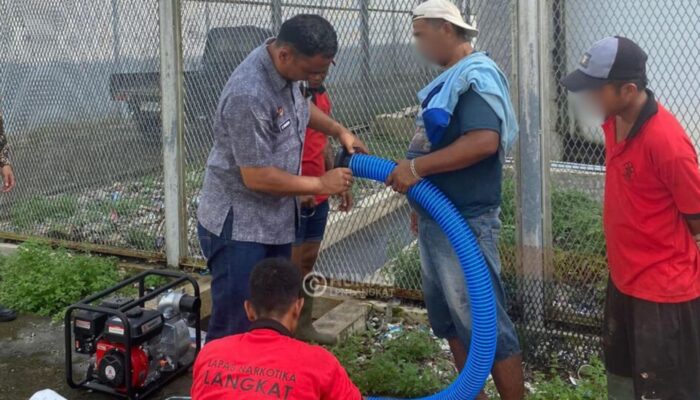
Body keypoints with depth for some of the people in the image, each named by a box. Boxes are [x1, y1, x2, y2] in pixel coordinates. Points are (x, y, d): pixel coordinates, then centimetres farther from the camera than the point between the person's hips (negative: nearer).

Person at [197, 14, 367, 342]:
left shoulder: (284, 67, -1)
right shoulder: (248, 96, -31)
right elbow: (257, 177, -27)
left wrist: (339, 131, 10)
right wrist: (322, 184, -16)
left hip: (273, 221, 9)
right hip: (237, 227, -9)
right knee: (234, 329, -6)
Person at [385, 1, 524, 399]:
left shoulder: (477, 75, -16)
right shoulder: (452, 78, 14)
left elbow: (484, 142, -30)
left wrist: (416, 168, -26)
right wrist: (420, 200, 21)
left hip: (465, 221, -10)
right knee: (450, 317, 18)